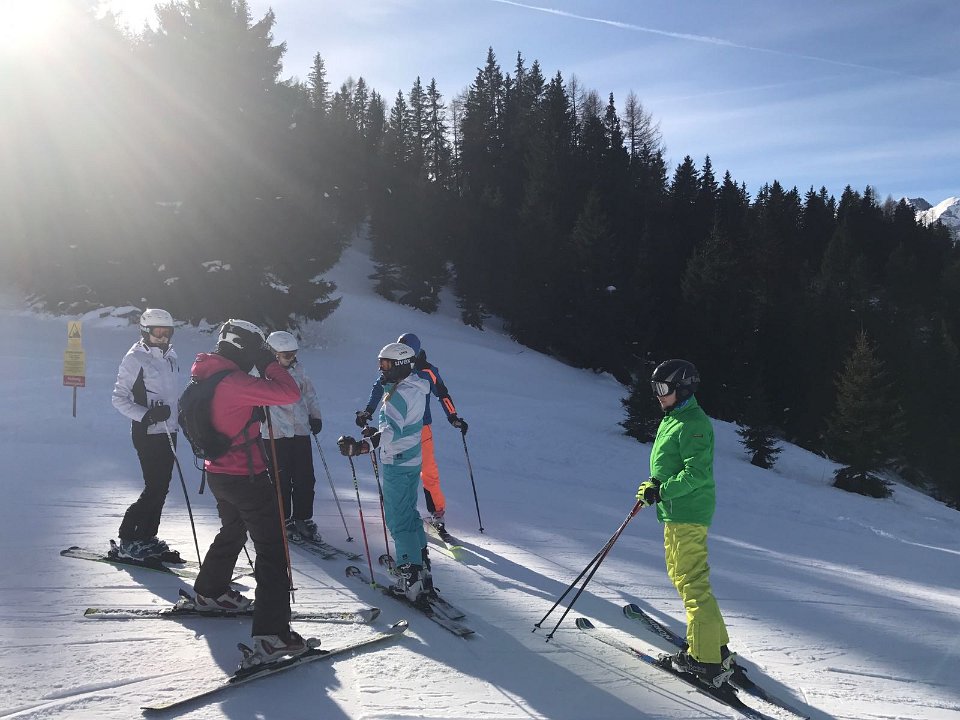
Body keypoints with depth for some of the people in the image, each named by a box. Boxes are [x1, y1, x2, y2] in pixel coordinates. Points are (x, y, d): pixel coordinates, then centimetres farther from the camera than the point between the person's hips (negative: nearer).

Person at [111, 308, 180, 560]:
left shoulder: (170, 357, 14)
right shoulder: (135, 358, -9)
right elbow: (119, 398, -11)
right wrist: (145, 415, -22)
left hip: (168, 432, 8)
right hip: (147, 433, -7)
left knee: (161, 487, 10)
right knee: (154, 487, -10)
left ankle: (146, 536, 21)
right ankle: (127, 540, 2)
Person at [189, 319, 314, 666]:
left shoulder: (208, 376, 4)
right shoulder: (234, 382, -24)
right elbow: (289, 394, -29)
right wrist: (269, 363, -15)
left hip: (219, 474, 10)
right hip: (246, 478, -10)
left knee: (232, 532, 32)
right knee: (272, 549, -6)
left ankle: (210, 592, 51)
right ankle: (271, 634, -11)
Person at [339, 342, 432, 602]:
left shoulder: (398, 393, -23)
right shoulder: (416, 387, 8)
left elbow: (393, 430, -37)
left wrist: (362, 445, -50)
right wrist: (377, 431, 33)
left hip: (397, 464, -10)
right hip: (413, 459, 10)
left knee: (398, 520, -3)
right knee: (409, 512, 21)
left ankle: (410, 578, 0)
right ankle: (421, 566, 30)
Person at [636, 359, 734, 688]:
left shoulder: (693, 423, -16)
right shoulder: (672, 420, 16)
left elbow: (696, 473, -22)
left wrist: (660, 491, -23)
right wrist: (655, 484, 8)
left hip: (687, 512, -11)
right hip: (676, 511, 11)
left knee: (691, 581, -8)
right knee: (680, 575, 18)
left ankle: (707, 659, -3)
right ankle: (715, 642, 27)